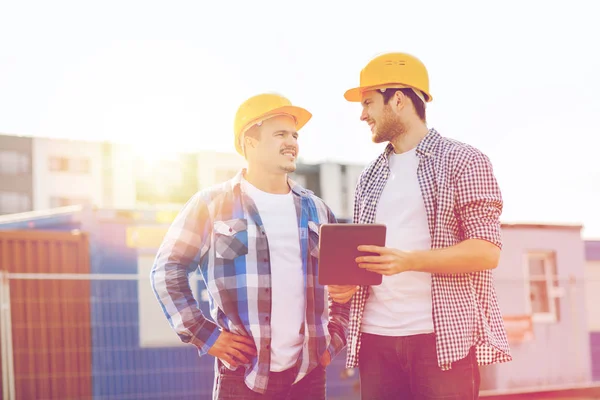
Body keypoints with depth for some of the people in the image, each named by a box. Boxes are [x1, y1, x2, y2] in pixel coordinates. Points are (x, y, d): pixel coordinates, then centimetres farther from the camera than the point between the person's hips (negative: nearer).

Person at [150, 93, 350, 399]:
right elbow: (167, 272, 0)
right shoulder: (212, 204, 1)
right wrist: (205, 336, -6)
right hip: (243, 374, -4)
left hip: (308, 374, 4)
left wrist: (334, 338, 10)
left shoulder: (316, 210, 13)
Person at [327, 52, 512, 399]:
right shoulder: (370, 178, 17)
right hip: (375, 339, 5)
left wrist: (408, 261, -21)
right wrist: (346, 282, 0)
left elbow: (487, 251, -8)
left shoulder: (463, 161, 0)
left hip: (443, 338, -5)